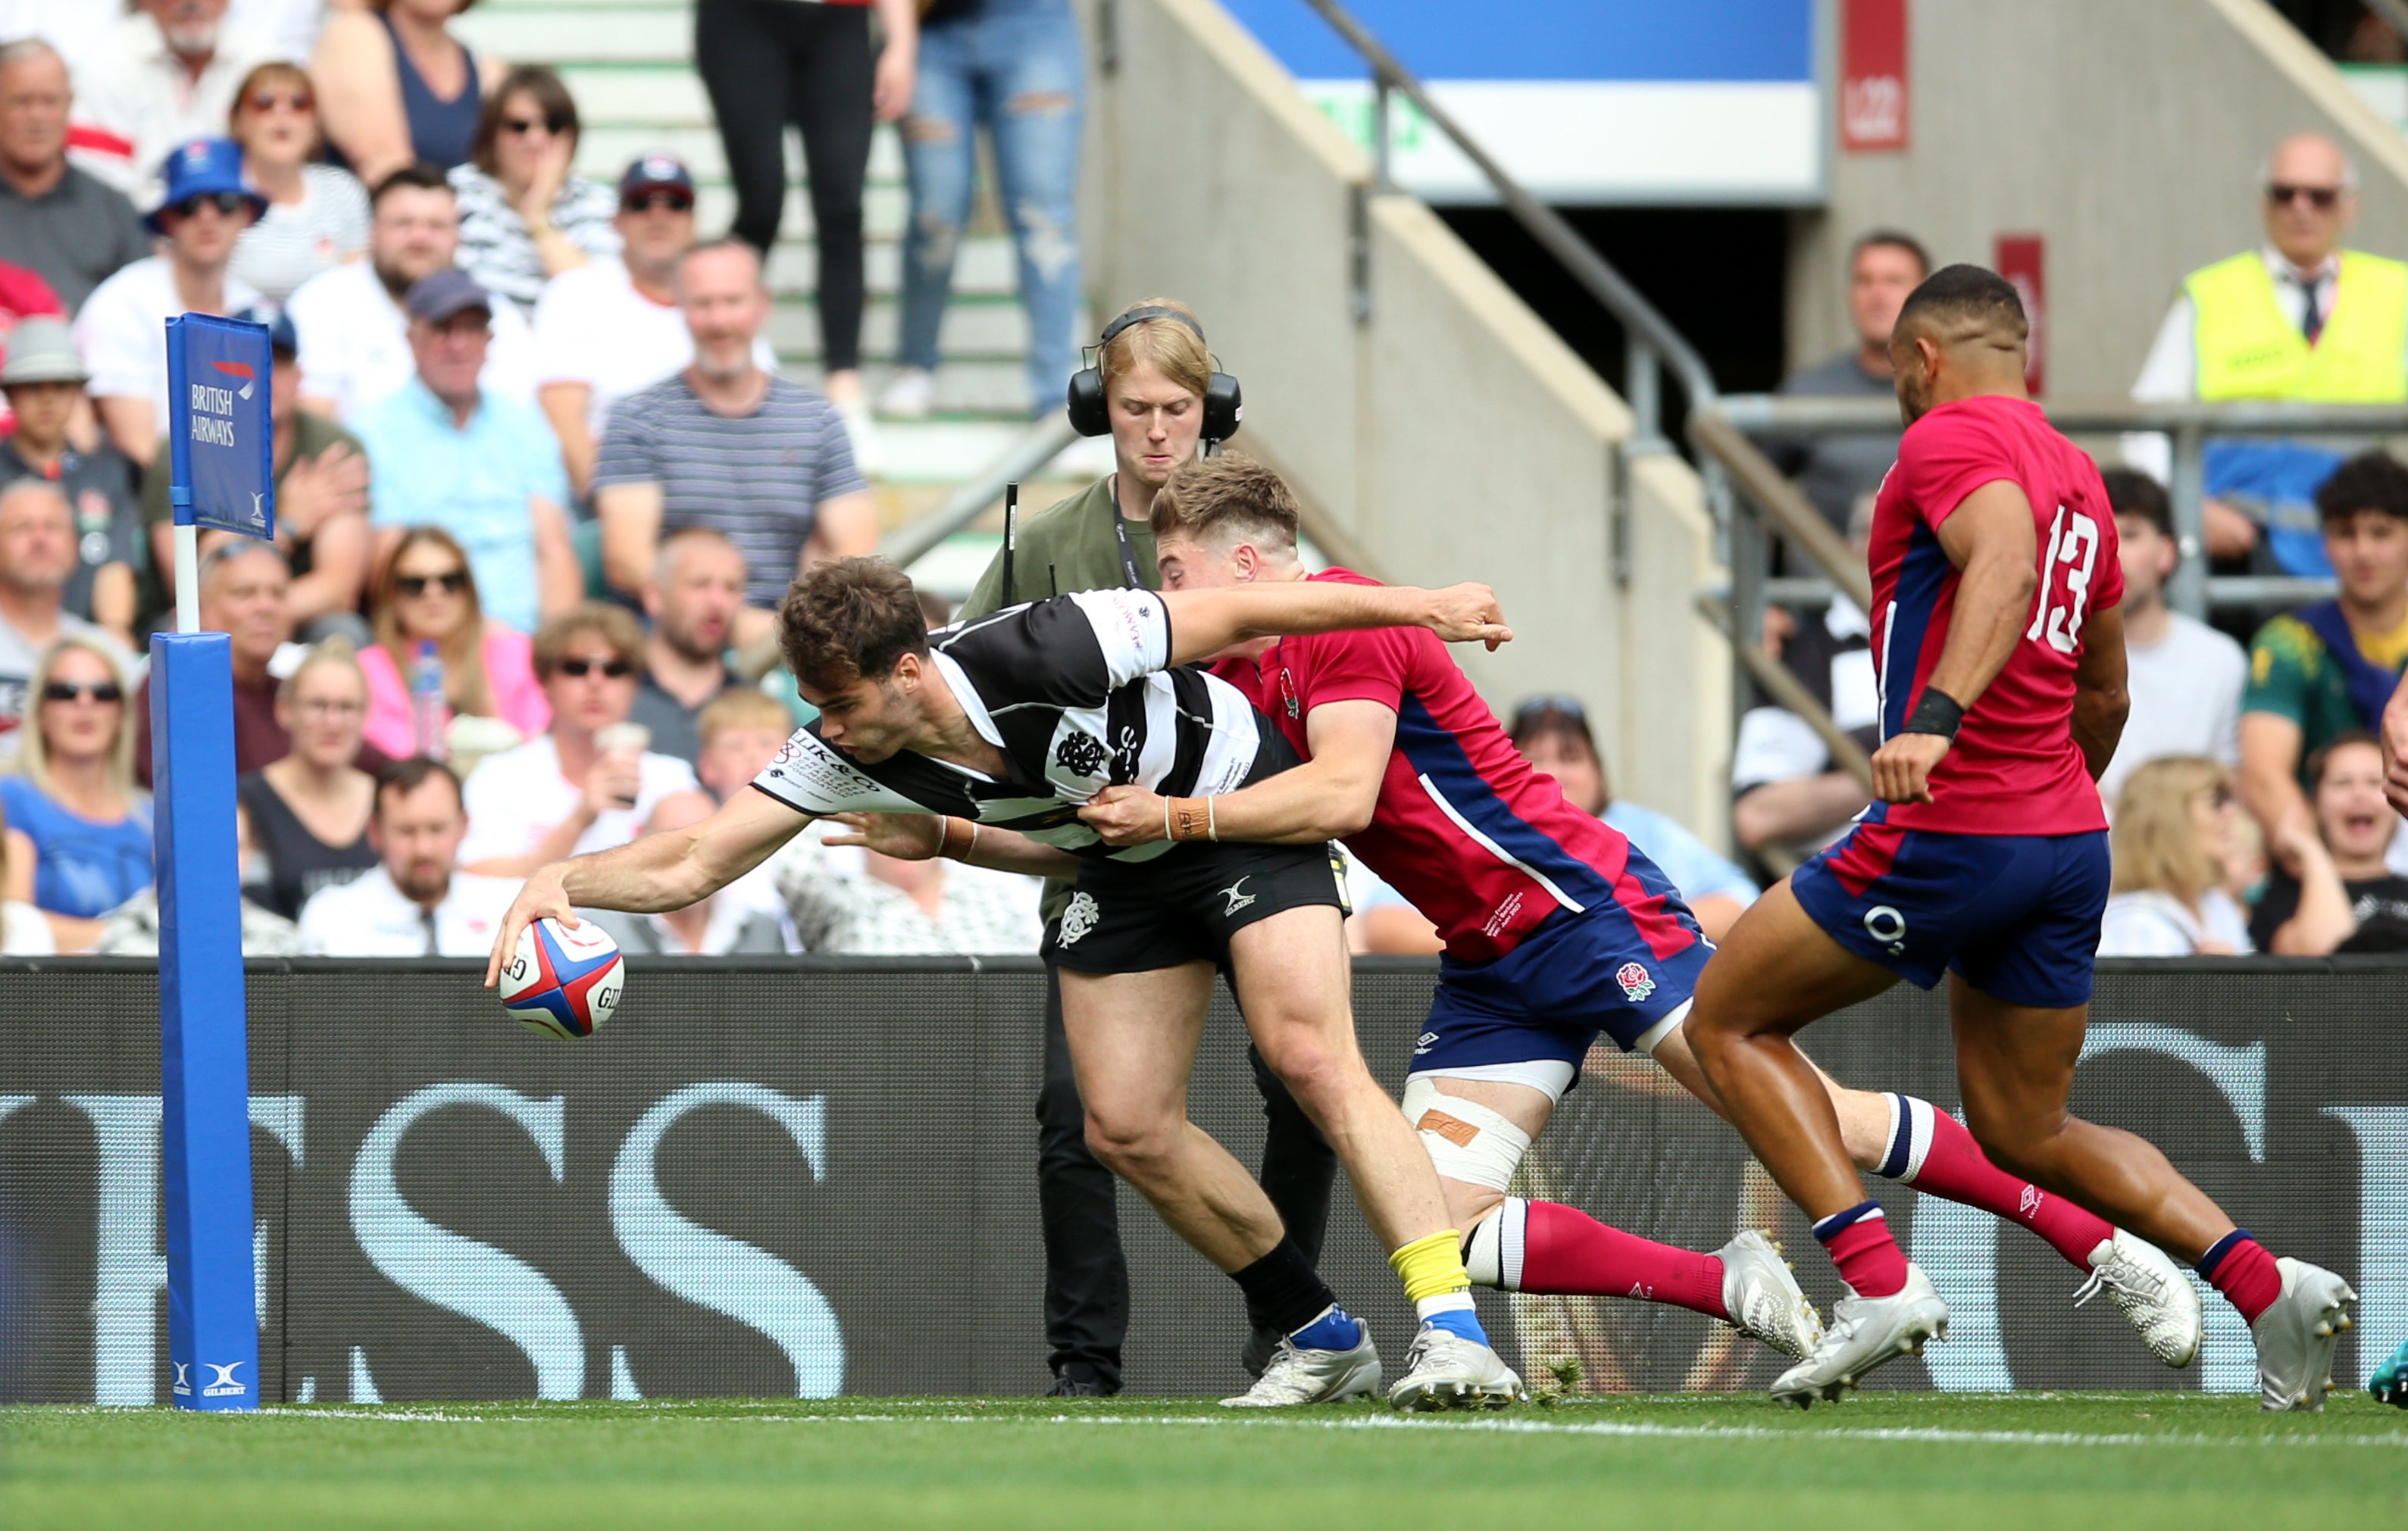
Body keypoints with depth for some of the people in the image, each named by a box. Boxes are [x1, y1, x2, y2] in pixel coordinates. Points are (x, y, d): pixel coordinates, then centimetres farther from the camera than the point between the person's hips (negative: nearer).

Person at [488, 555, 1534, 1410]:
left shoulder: (1046, 652, -35)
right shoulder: (845, 756, -20)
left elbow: (1229, 614, -24)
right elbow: (694, 864, -16)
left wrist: (1420, 607, -18)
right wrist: (562, 880, -35)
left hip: (1242, 804, -6)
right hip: (1123, 865, 6)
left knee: (1310, 1057, -24)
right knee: (1126, 1127, -3)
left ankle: (1452, 1331, -27)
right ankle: (1322, 1341, 13)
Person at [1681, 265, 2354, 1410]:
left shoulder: (1950, 439, -6)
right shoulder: (2077, 474, 20)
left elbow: (2006, 561, -28)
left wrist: (1936, 717, -40)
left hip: (1948, 833, -8)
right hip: (2071, 840, 8)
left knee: (1729, 1022, 7)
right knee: (2024, 1134, 16)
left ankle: (1880, 1282, -9)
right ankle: (2266, 1285, -2)